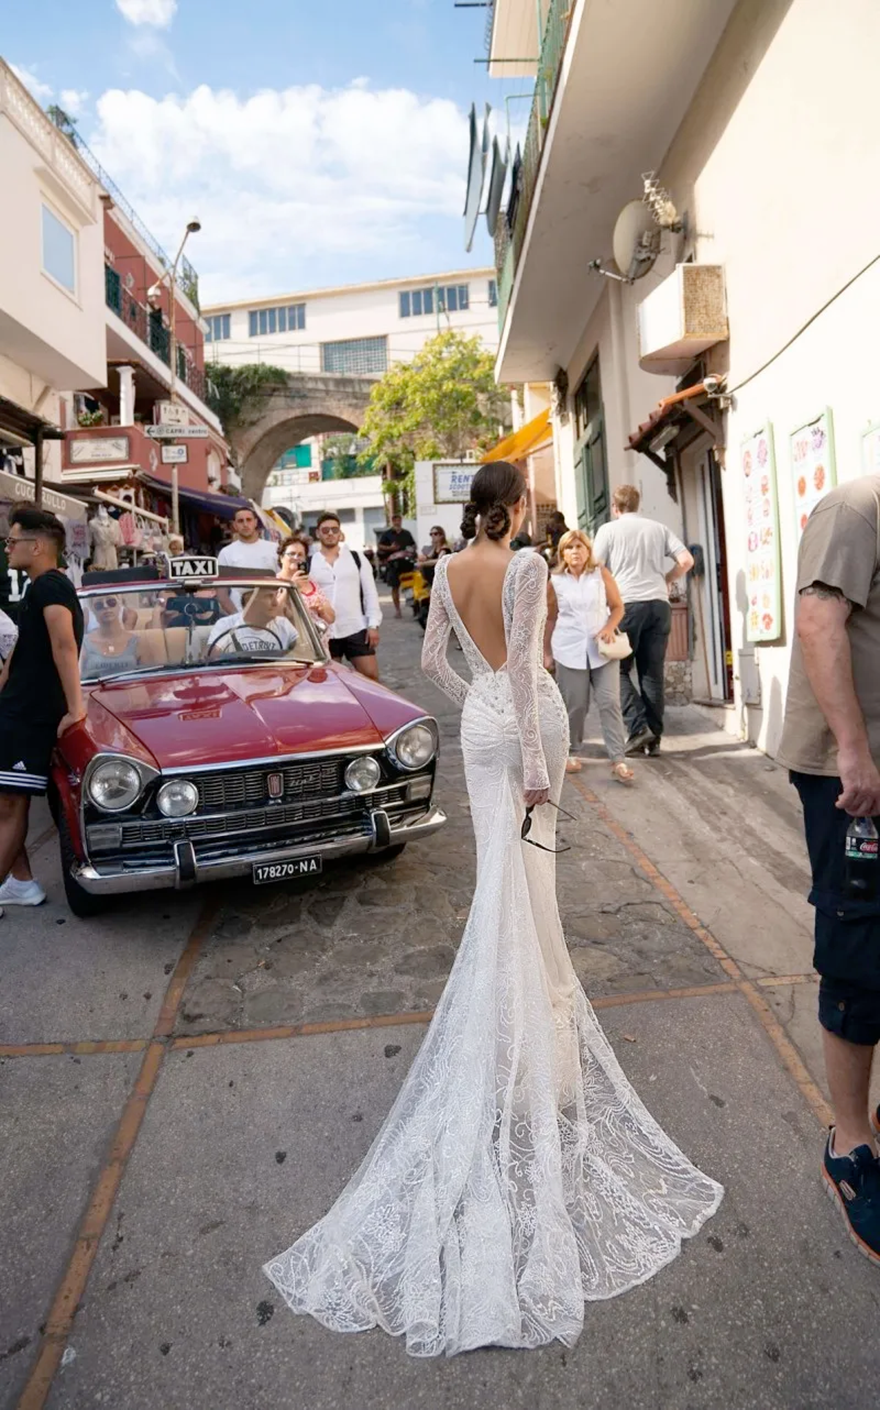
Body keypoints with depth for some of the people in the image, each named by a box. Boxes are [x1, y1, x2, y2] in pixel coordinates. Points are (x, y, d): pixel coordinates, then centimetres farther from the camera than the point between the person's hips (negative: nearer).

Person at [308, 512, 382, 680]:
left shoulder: (357, 558, 7)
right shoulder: (309, 564, 5)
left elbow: (370, 593, 6)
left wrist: (373, 624, -2)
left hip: (357, 629, 0)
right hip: (324, 634, 0)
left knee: (371, 676, -1)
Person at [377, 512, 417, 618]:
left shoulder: (406, 533, 16)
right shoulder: (387, 534, 5)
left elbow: (413, 545, 24)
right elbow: (380, 546, 2)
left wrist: (412, 550, 1)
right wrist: (390, 548, -15)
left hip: (406, 562, 3)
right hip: (393, 563, -2)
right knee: (395, 587, 0)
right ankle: (397, 609, 6)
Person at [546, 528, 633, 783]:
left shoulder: (601, 574, 3)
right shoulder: (555, 581, 2)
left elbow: (618, 607, 7)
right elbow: (550, 619, 8)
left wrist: (610, 627, -12)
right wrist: (546, 652, 9)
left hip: (602, 650, 1)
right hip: (570, 651, 0)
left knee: (610, 702, -6)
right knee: (574, 705, 4)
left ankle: (618, 760, -5)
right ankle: (571, 753, 24)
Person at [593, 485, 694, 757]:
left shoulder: (609, 530, 4)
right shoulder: (659, 528, 14)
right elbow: (686, 560, 7)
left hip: (626, 603, -4)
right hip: (659, 604, 4)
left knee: (619, 669, 6)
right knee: (653, 673, 8)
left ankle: (638, 728, -9)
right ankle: (654, 737, 9)